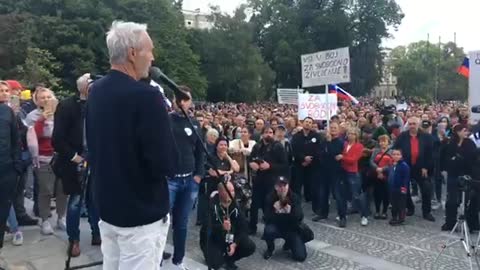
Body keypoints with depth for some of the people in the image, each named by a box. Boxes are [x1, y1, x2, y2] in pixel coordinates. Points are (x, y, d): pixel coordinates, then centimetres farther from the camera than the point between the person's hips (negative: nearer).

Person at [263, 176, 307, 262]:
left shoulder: (295, 197, -10)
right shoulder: (270, 198, -13)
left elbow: (299, 217, -20)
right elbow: (267, 219, -19)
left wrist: (290, 212, -39)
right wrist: (275, 211, -37)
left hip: (292, 228, 1)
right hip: (276, 227, -1)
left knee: (301, 256, -11)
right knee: (268, 231, -36)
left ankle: (289, 243, 25)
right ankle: (270, 249, 0)